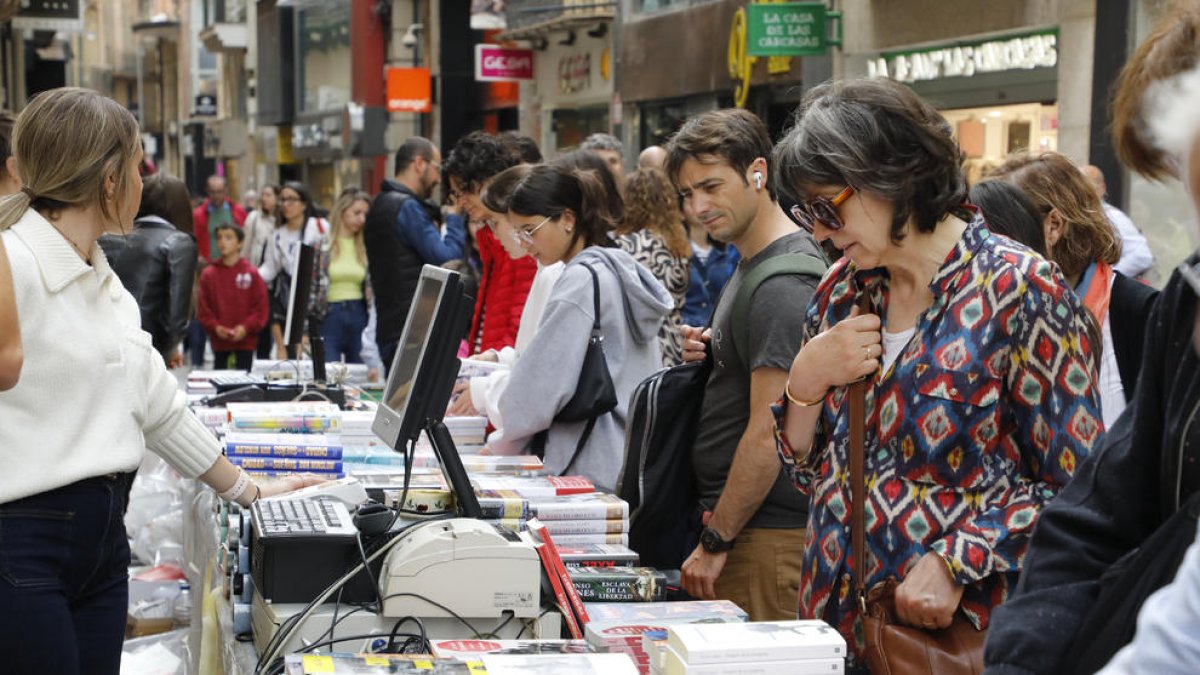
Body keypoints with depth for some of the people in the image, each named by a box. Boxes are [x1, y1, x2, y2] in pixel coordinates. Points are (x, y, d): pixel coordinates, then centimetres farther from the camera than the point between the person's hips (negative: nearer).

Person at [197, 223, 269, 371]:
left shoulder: (251, 274, -2)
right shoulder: (208, 274, 2)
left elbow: (261, 308, -2)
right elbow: (203, 309, 3)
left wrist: (246, 327, -13)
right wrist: (215, 327, -11)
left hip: (245, 341, -2)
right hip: (219, 342, 2)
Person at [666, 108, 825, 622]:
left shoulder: (782, 284, -18)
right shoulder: (753, 262, 14)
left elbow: (768, 431, -21)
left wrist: (715, 541, -17)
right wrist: (712, 352, 6)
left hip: (765, 537, -10)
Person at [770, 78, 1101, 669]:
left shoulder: (1020, 290, -13)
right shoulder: (844, 291, 5)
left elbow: (1073, 489, -13)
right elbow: (804, 469, 11)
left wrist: (954, 564, -21)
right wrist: (806, 383, -7)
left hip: (958, 634, -5)